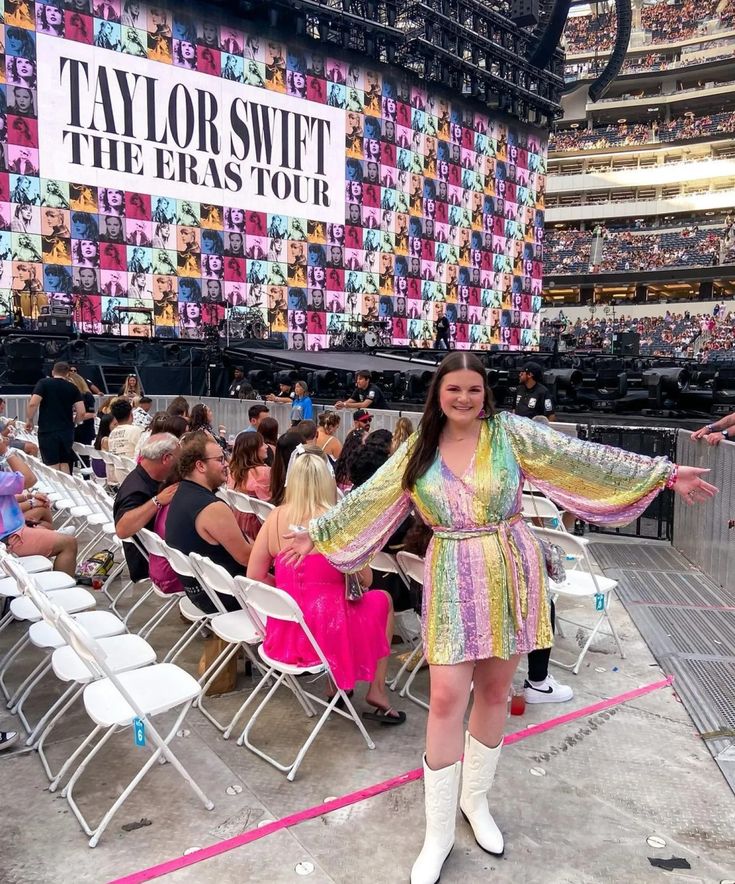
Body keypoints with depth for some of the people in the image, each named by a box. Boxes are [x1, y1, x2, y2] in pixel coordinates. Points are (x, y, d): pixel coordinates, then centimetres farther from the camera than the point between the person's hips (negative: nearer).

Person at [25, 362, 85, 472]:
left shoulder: (43, 383, 1)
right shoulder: (73, 388, 7)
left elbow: (33, 404, -12)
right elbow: (81, 413, -1)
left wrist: (29, 420, 3)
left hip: (47, 431, -3)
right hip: (67, 431, 3)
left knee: (53, 466, 0)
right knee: (65, 464, 13)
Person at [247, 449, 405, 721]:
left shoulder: (275, 518, -3)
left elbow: (255, 576, 1)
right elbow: (365, 580, -6)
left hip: (283, 636, 5)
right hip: (326, 634, -5)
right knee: (382, 600, 24)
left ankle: (337, 686, 34)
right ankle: (376, 691, 23)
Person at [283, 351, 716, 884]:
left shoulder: (509, 432, -4)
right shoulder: (418, 449, 2)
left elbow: (581, 457, -7)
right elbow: (367, 498, 8)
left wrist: (664, 473, -9)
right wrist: (317, 532, 9)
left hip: (512, 579, 0)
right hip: (454, 583, 0)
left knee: (494, 692, 12)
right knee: (448, 698, -3)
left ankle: (476, 800, 37)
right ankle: (439, 834, 15)